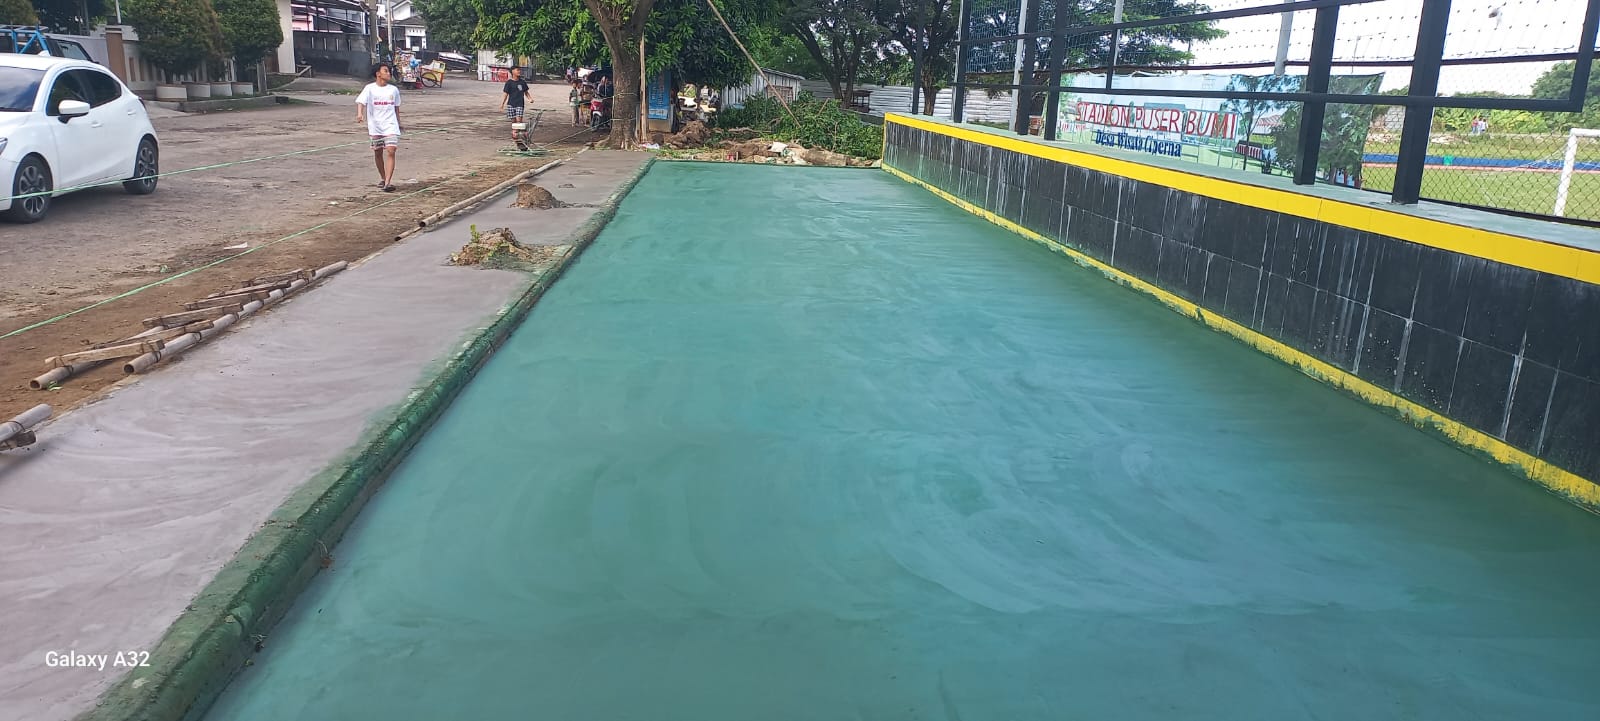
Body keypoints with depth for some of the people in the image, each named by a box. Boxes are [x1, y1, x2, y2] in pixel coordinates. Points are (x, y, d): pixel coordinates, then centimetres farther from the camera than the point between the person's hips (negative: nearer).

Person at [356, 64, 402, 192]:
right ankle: (382, 178, 30)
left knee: (391, 151, -15)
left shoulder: (394, 89, 6)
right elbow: (361, 101, -16)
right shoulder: (370, 88, -4)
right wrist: (359, 114, -35)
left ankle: (388, 183, -20)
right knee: (378, 153, 10)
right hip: (375, 126, 0)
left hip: (391, 125, 1)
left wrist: (399, 123, 23)